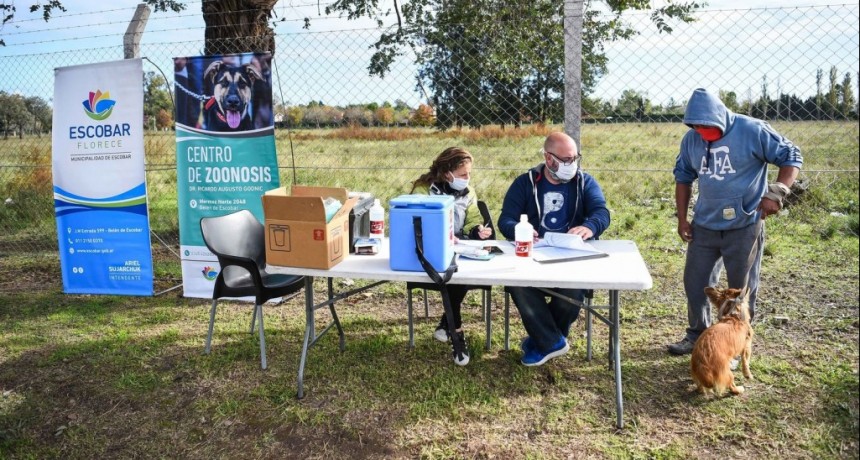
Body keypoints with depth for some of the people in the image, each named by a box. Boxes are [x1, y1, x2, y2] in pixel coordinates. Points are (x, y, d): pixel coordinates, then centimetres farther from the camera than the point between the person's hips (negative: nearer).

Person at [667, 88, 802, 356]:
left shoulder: (753, 131, -13)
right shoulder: (692, 138, 0)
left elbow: (792, 157, -5)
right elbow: (683, 176, 11)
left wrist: (776, 193, -19)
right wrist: (682, 219, 8)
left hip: (744, 227, -4)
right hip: (704, 226, 4)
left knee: (741, 289, 8)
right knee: (695, 282, 12)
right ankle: (697, 335, 31)